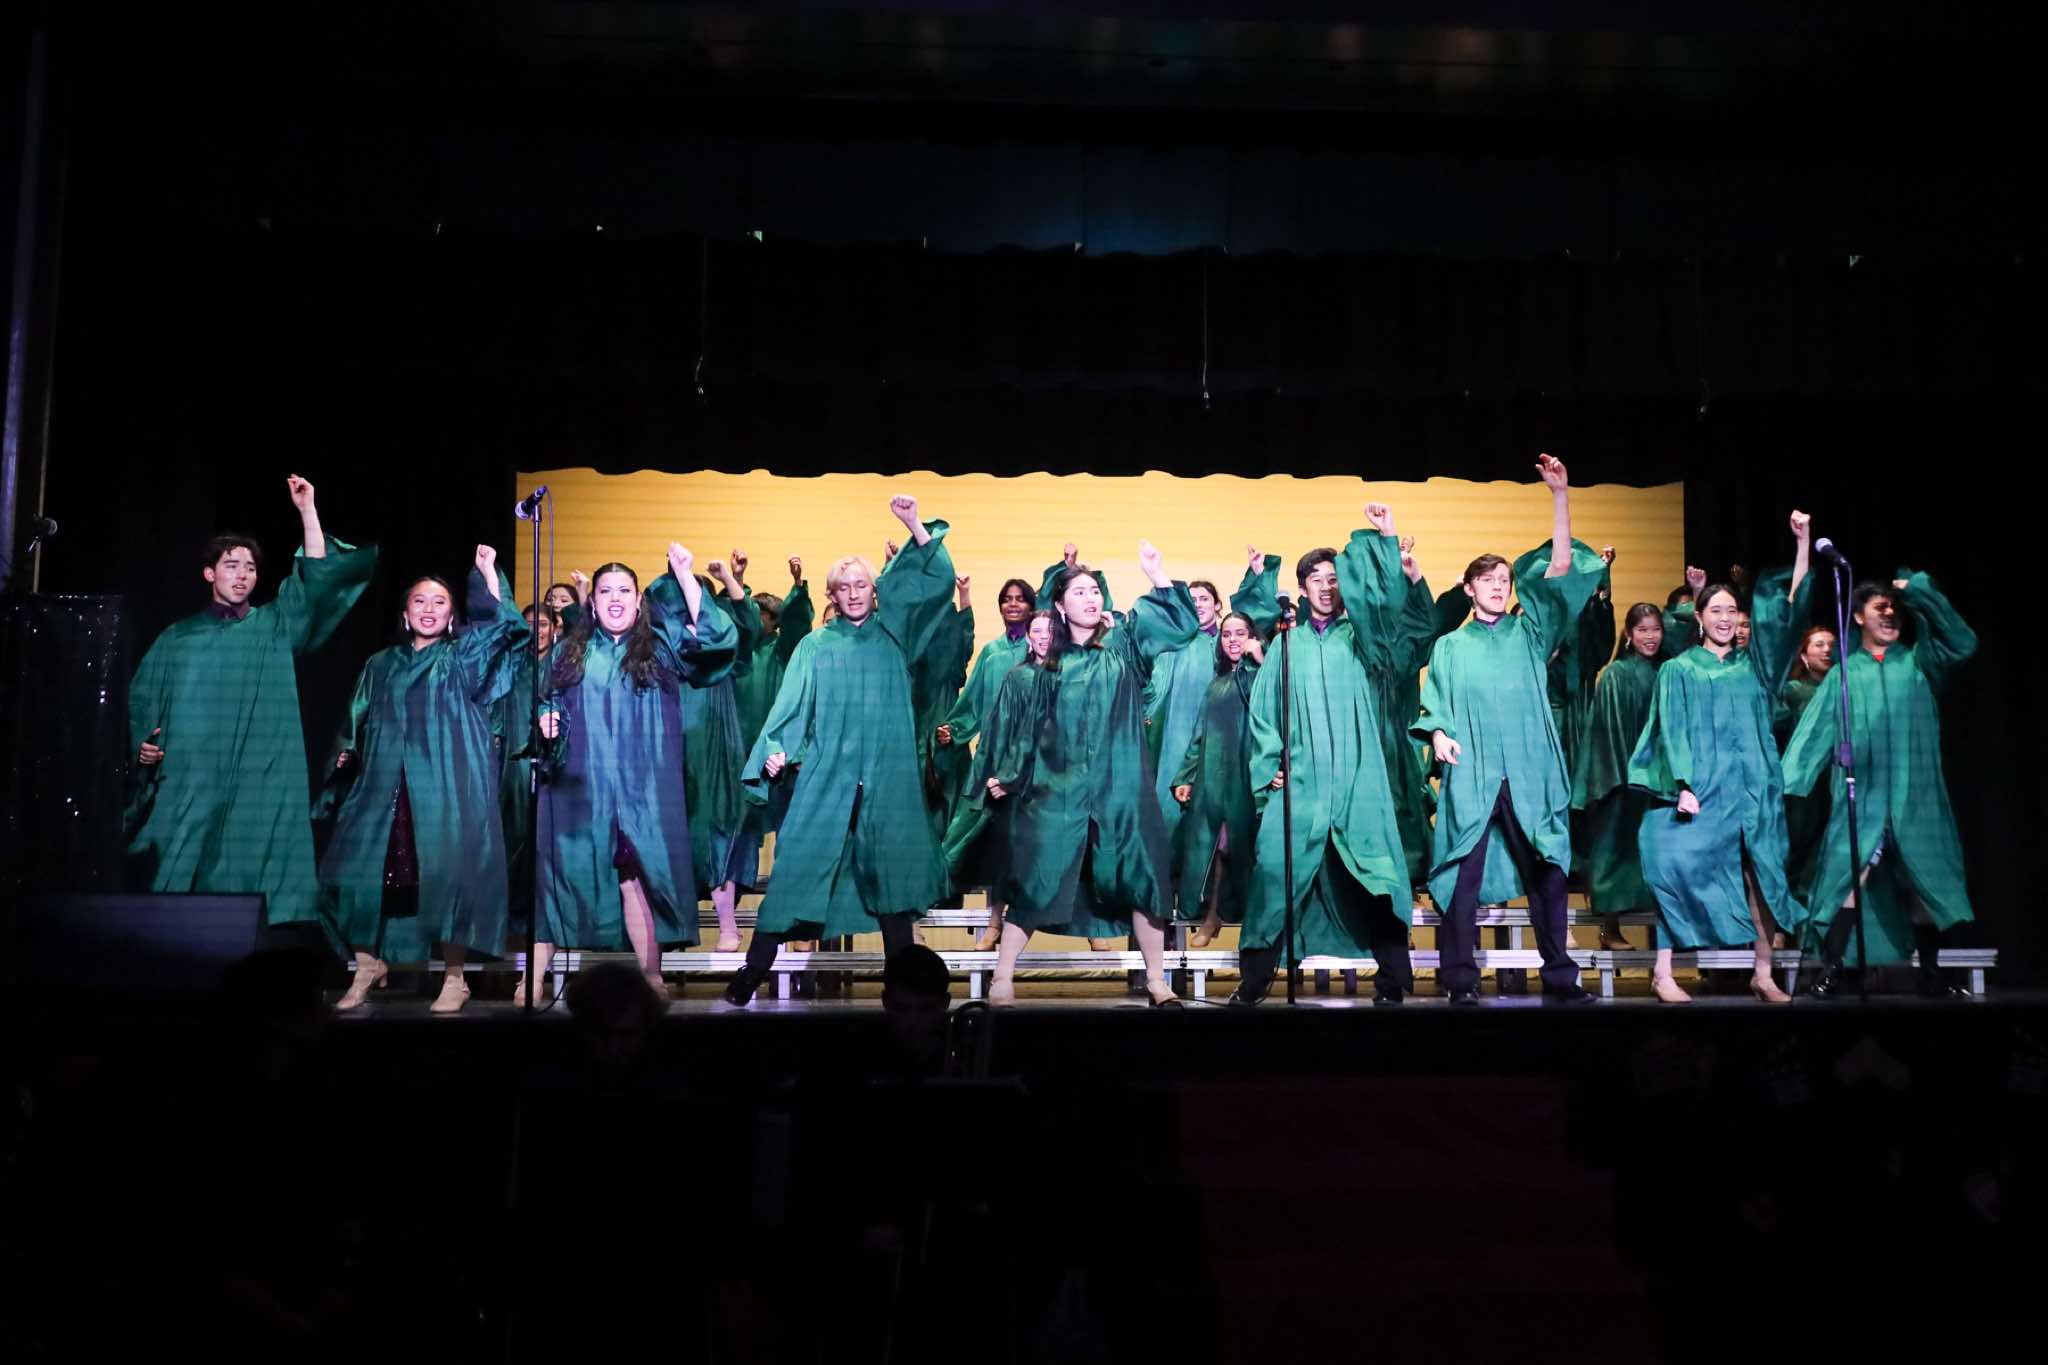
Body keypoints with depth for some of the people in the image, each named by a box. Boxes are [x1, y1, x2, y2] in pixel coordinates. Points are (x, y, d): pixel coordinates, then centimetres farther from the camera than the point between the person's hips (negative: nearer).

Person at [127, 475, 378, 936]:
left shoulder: (273, 627, 11)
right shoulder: (178, 638, 15)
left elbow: (318, 579, -2)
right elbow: (141, 700, 15)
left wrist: (306, 510, -7)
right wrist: (142, 745, -3)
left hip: (255, 781, -1)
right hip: (187, 781, 1)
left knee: (247, 871, -6)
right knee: (176, 871, -3)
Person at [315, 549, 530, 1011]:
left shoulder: (462, 658, 11)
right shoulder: (381, 665, 20)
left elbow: (499, 624, -4)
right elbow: (357, 723, 21)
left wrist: (487, 570, -6)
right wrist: (345, 753, 3)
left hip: (446, 786, -3)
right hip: (385, 786, 3)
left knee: (446, 875, -11)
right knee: (361, 871, -4)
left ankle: (454, 979, -3)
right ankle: (368, 965, 12)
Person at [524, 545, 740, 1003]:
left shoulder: (659, 647, 9)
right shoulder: (570, 651, 13)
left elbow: (711, 639, -5)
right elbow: (543, 702, 17)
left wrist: (683, 574, -8)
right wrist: (544, 719, -7)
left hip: (639, 788, -1)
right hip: (579, 788, 1)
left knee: (637, 875, -5)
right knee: (559, 875, 0)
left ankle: (650, 976, 0)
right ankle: (531, 979, 5)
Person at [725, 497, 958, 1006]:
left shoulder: (894, 636, 11)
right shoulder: (816, 646, 9)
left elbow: (937, 582, 7)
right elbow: (790, 705, 2)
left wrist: (915, 527, -4)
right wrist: (777, 750, -15)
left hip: (887, 776, 1)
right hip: (825, 775, -1)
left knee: (890, 870, 4)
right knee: (799, 866, -4)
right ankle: (751, 974, 1)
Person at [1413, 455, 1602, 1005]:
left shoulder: (1529, 633, 15)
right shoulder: (1450, 646, 15)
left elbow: (1560, 569, 6)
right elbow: (1433, 704, 8)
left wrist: (1560, 495, 1)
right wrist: (1438, 733, -15)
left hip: (1530, 772, 1)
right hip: (1471, 773, -1)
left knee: (1547, 871, 2)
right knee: (1464, 876, -3)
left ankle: (1559, 977, 10)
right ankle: (1460, 979, 2)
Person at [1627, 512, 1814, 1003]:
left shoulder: (1754, 664, 13)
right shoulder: (1679, 671, 6)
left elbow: (1789, 608, 8)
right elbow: (1673, 732, -1)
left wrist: (1803, 541, 2)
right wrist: (1682, 784, -14)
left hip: (1752, 788, 3)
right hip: (1700, 789, -3)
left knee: (1760, 877, 1)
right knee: (1680, 872, -9)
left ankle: (1763, 974, 9)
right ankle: (1663, 972, -3)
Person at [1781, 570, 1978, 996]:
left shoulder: (1918, 661, 12)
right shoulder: (1845, 673, 10)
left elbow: (1964, 643, -6)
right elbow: (1816, 730, 6)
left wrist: (1918, 592, -8)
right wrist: (1787, 779, -4)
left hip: (1914, 794, 1)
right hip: (1861, 795, -1)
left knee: (1924, 879, 5)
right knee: (1846, 878, -8)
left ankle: (1930, 971, 16)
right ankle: (1833, 968, -2)